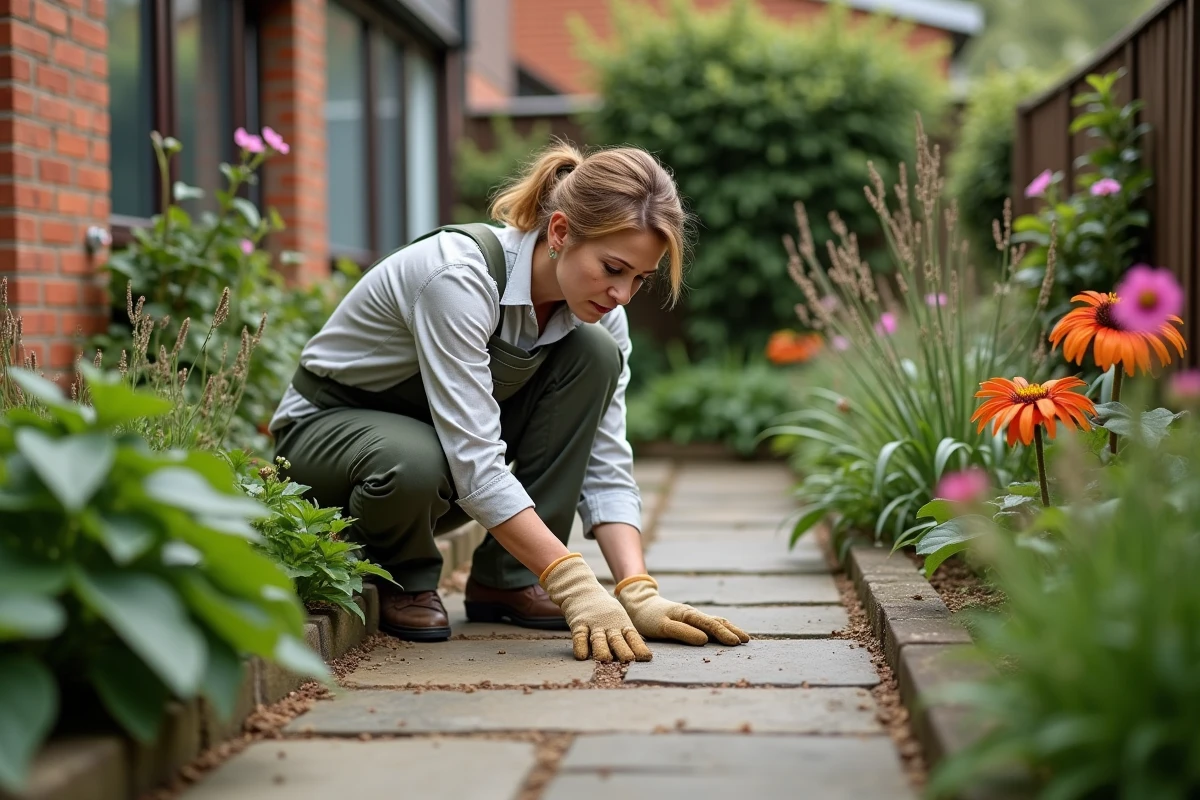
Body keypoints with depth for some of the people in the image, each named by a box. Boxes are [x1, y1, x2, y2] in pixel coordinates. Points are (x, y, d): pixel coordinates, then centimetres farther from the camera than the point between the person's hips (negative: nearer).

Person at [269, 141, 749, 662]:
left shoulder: (599, 311, -13)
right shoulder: (460, 275, -34)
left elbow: (605, 467, -13)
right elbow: (475, 463, -38)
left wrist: (638, 594, -26)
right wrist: (576, 586, -41)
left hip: (447, 427, 6)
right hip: (328, 425, -6)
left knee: (594, 352, -18)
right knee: (415, 464, -41)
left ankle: (506, 579, -10)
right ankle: (396, 574, -4)